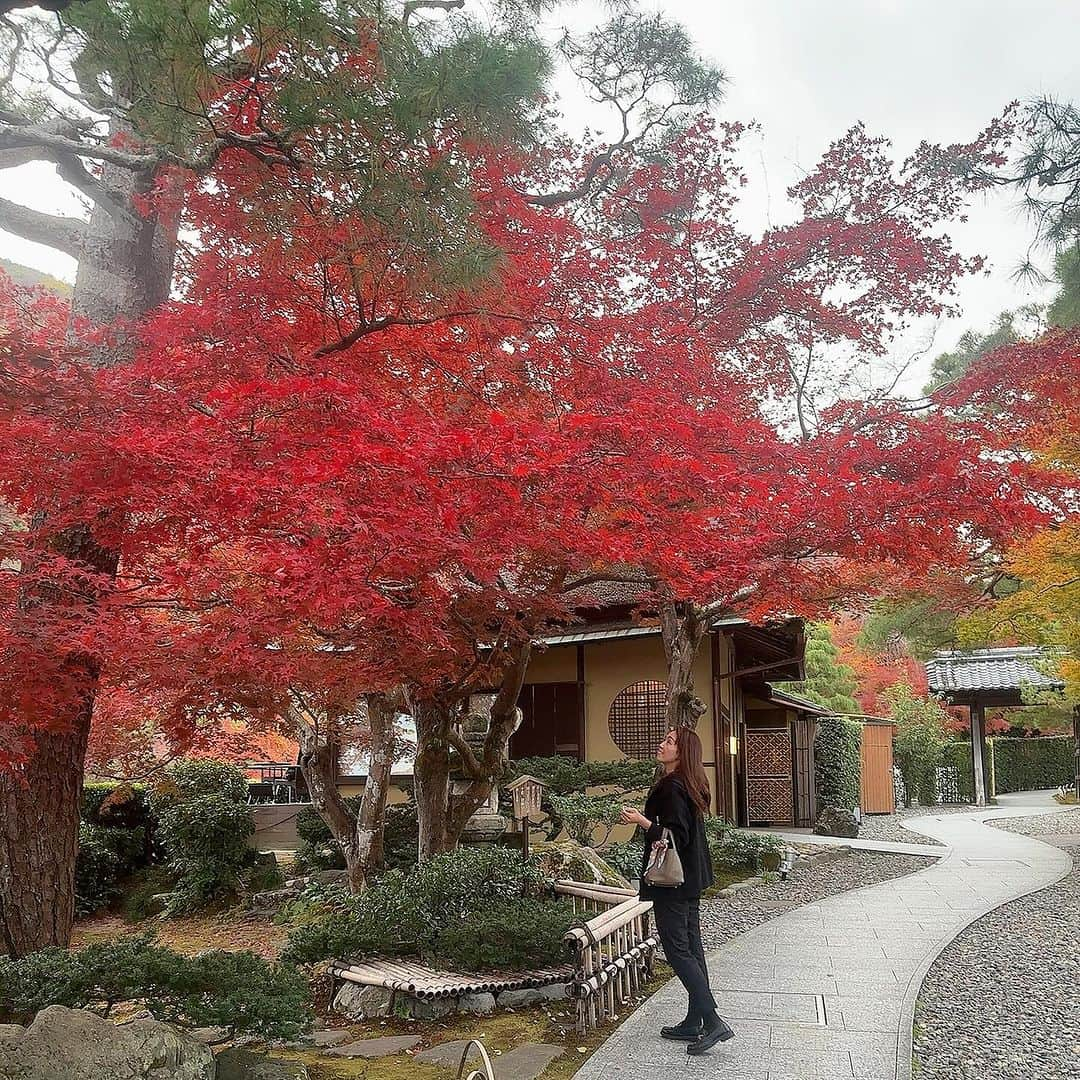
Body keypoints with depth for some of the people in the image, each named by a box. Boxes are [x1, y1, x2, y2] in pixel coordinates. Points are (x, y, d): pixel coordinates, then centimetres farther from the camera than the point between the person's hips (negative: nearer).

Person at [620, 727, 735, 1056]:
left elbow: (678, 837, -24)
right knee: (691, 946, 13)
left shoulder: (671, 788, -20)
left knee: (677, 949, -5)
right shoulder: (690, 785, 10)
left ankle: (712, 1022, -6)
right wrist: (645, 819, 18)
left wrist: (643, 821, -26)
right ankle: (694, 1023, 21)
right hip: (691, 878, 10)